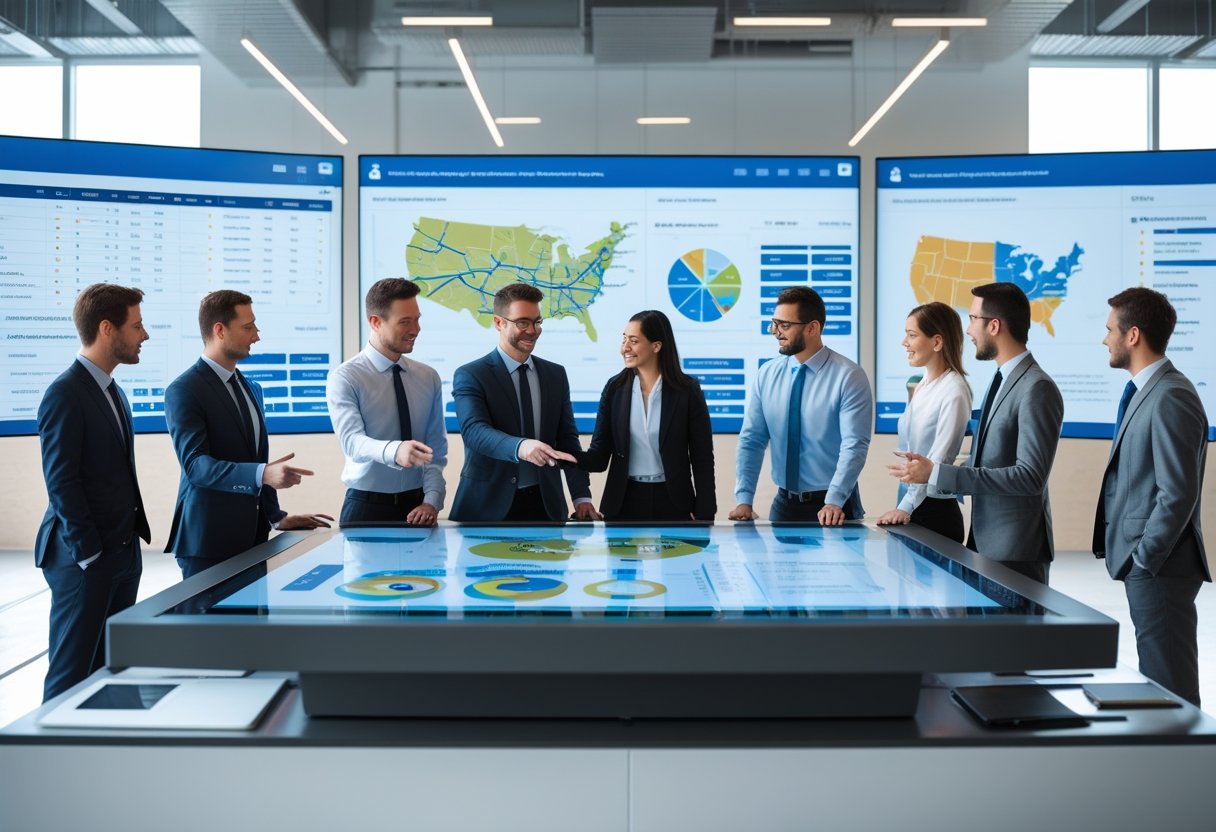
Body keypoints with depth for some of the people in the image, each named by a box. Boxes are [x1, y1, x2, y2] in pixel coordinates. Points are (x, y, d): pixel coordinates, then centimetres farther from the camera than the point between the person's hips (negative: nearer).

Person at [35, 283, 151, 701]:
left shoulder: (114, 392, 15)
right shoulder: (64, 395, -13)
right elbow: (61, 483, -17)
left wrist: (134, 538, 12)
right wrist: (90, 554, -18)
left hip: (123, 553, 9)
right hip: (84, 558, -9)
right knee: (72, 673, -1)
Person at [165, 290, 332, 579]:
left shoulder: (250, 388, 16)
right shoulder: (183, 391, -11)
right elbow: (195, 464, -22)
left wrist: (277, 517, 17)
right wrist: (264, 474, -34)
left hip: (253, 535, 7)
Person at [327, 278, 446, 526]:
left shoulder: (429, 378, 5)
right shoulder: (345, 378, -8)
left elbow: (436, 449, 3)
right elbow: (351, 440, -23)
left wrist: (432, 501, -12)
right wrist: (393, 451, -43)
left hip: (417, 507, 3)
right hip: (366, 507, -3)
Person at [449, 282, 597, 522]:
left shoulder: (556, 374, 10)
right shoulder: (469, 376, -5)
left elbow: (567, 437, 9)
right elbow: (475, 431, -20)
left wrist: (581, 496, -2)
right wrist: (520, 447, -39)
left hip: (545, 504, 4)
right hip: (488, 507, -4)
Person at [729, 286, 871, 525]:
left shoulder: (849, 377, -11)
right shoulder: (767, 374, 2)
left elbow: (854, 446, -18)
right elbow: (751, 440, 2)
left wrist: (834, 502, -27)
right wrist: (744, 499, -6)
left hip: (833, 508, -4)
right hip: (784, 503, 4)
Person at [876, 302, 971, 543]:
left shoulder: (953, 392, -15)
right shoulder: (920, 386, 9)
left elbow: (939, 458, -18)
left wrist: (906, 507, -19)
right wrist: (903, 506, 10)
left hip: (935, 512, -7)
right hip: (908, 507, 7)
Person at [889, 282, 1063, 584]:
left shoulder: (1037, 389, -17)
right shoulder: (1002, 379, 12)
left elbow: (1030, 477, -24)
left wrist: (937, 473, -24)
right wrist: (930, 469, 1)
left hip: (1016, 551, -9)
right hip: (985, 540, 9)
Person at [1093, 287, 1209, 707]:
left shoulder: (1169, 398, -17)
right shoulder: (1144, 391, 14)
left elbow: (1178, 493, -21)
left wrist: (1143, 559, -16)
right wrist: (1132, 555, 14)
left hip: (1158, 564, -10)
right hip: (1142, 563, 10)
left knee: (1169, 684, -2)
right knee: (1156, 677, 15)